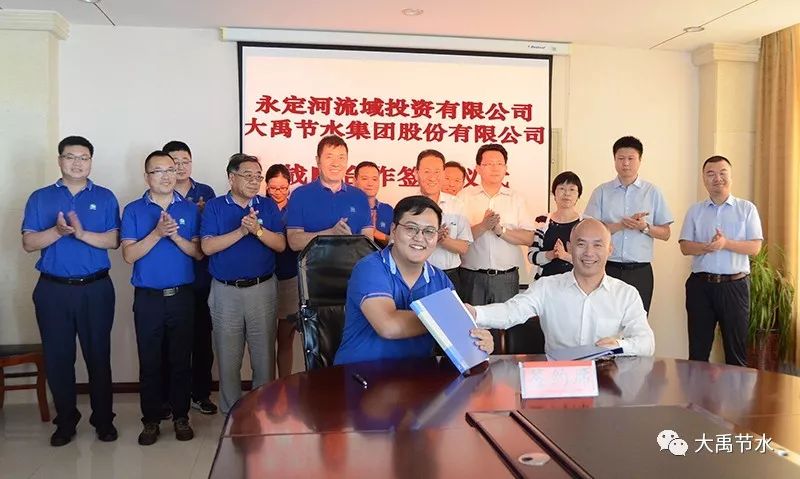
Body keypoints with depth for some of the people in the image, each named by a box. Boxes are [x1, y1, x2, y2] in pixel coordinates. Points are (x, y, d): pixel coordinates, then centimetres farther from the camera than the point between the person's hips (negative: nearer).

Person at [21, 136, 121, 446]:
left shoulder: (105, 198, 4)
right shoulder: (40, 198, 6)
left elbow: (113, 241, -5)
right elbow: (28, 243, -2)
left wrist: (82, 233, -20)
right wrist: (57, 231, -18)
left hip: (95, 289, -1)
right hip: (53, 290, 1)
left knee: (98, 355, 6)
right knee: (57, 357, 8)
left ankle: (103, 419, 18)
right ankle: (65, 421, 22)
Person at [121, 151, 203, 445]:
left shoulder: (190, 209, 4)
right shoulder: (133, 210, 2)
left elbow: (198, 253, -1)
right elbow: (129, 255, -8)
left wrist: (175, 236, -17)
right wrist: (157, 234, -20)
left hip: (182, 296, 1)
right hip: (147, 298, 0)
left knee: (181, 360, 7)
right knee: (150, 362, 6)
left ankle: (181, 417, 20)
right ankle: (151, 420, 19)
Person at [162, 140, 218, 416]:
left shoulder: (206, 193, 9)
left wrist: (203, 214, -11)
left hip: (201, 278, 2)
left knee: (202, 337, 9)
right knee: (170, 340, 4)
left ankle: (201, 393, 23)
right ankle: (166, 397, 18)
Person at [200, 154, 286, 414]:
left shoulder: (268, 206, 5)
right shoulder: (214, 206, 2)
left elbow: (280, 245, -3)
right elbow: (207, 247, -10)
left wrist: (257, 230, -20)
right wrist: (241, 231, -18)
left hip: (262, 288, 1)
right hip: (225, 291, 0)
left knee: (264, 355, 6)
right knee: (228, 357, 9)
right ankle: (231, 411, 23)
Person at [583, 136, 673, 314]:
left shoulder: (653, 192, 5)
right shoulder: (601, 192, 4)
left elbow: (665, 233, 7)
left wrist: (645, 227, -13)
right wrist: (623, 224, -15)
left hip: (640, 271, 1)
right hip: (608, 269, -1)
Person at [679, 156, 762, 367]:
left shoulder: (747, 209, 3)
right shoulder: (695, 210, 8)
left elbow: (755, 247, -4)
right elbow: (685, 246, 1)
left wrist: (726, 243, -20)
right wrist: (707, 247, -19)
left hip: (735, 284, -1)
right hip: (700, 284, 1)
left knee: (736, 346, 8)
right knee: (698, 348, 8)